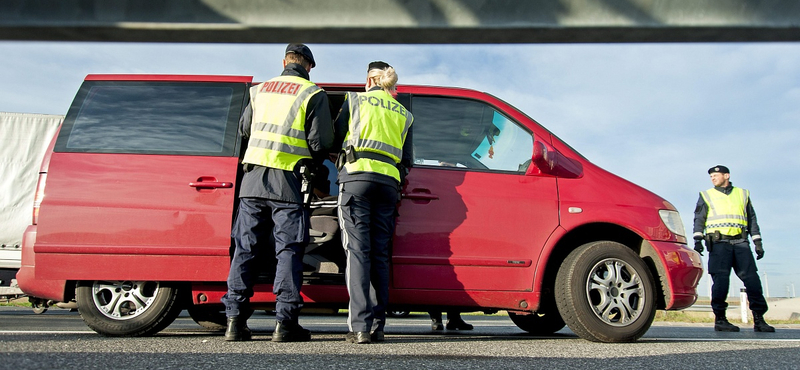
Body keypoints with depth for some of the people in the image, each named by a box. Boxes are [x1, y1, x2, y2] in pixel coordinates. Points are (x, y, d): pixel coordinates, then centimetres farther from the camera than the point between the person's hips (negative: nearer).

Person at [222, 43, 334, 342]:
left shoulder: (260, 89, 16)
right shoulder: (313, 94, 1)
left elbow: (243, 130, 25)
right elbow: (322, 143, -4)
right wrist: (314, 162, 16)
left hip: (254, 177, 4)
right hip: (288, 182, -4)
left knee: (245, 248, 7)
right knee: (289, 250, 0)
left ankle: (235, 320, 6)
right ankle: (285, 323, -2)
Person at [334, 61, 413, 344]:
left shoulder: (355, 100, 13)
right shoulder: (404, 114, 22)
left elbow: (335, 137, 15)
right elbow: (406, 160, 18)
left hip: (357, 175, -3)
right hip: (389, 182, 3)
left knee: (358, 250, -7)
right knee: (380, 253, 6)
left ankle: (360, 326, -14)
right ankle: (378, 326, 3)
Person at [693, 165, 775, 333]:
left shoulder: (743, 194, 21)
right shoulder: (706, 196, 16)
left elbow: (752, 219, 20)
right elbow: (699, 218, 8)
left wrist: (758, 242, 11)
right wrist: (698, 240, -6)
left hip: (740, 242, 2)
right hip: (718, 243, -2)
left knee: (752, 278, -6)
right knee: (721, 280, -10)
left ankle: (759, 319, -3)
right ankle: (720, 319, -6)